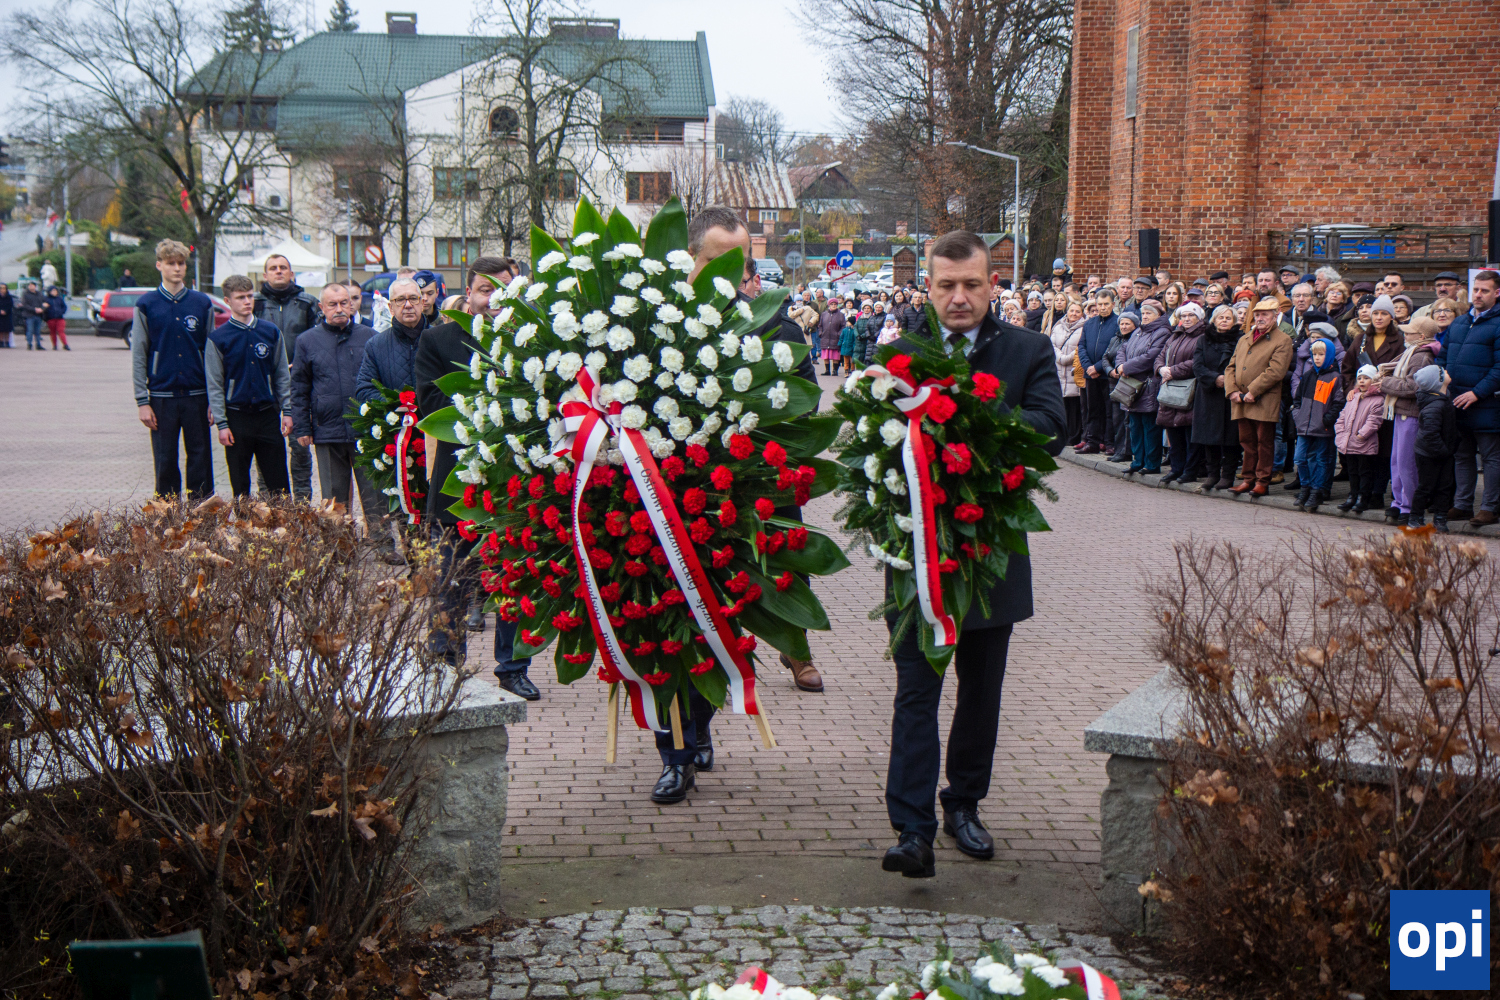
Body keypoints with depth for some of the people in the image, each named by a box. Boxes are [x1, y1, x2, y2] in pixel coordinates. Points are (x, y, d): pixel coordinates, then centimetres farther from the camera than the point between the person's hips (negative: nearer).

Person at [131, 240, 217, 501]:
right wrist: (142, 401, -4)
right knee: (165, 462, 4)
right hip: (161, 396, -1)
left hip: (197, 395, 1)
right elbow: (138, 356, 2)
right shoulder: (146, 305, 3)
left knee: (200, 460, 2)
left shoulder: (202, 303, 6)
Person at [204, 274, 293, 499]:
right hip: (237, 417, -2)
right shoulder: (218, 339, -3)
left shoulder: (271, 331, 5)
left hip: (268, 414, 2)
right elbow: (214, 385, -1)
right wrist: (221, 423, -6)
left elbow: (282, 375, 10)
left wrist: (287, 411, 4)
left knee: (279, 483, 2)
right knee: (240, 485, 7)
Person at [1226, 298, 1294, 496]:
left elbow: (1275, 372, -14)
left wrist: (1252, 391, -17)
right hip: (1241, 401, 6)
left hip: (1265, 403, -6)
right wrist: (1232, 390, -2)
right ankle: (1249, 479, 18)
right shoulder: (1244, 340, 18)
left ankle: (1263, 482, 6)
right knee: (1247, 442, 11)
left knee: (1264, 442, 1)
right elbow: (1231, 367, 15)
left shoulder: (1282, 340, -4)